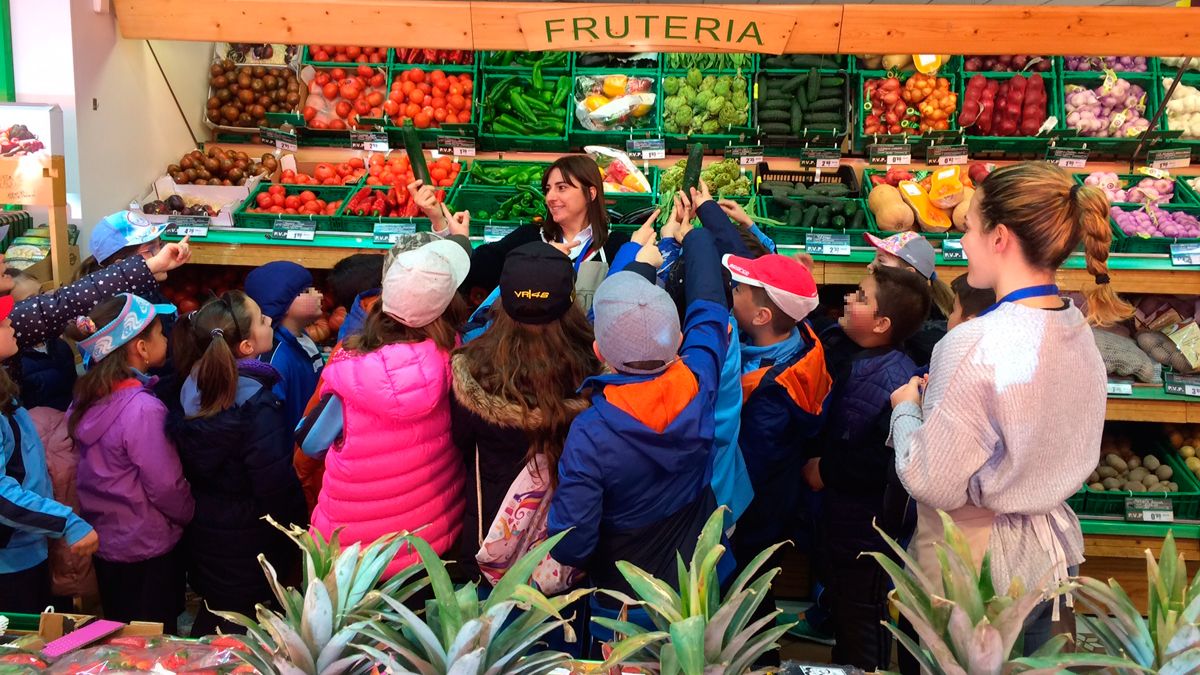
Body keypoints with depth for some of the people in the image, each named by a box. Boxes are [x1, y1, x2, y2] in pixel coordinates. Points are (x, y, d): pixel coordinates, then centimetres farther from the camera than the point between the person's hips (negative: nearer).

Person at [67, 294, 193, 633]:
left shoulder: (88, 399, -1)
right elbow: (166, 486, -20)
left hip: (104, 543, 8)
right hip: (147, 553, -7)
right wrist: (193, 515, -3)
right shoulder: (142, 409, -25)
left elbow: (96, 472, 7)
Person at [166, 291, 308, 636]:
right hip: (249, 541, -7)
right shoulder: (255, 404, -26)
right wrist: (297, 533, -8)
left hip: (203, 531, 7)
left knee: (213, 620, 22)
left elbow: (187, 462, 6)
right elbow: (276, 485, -23)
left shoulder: (194, 386, -4)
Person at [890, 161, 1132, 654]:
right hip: (1054, 557, 7)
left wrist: (905, 409, -5)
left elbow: (931, 483, -21)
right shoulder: (1077, 329, -3)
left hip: (974, 575, -7)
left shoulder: (976, 345, -27)